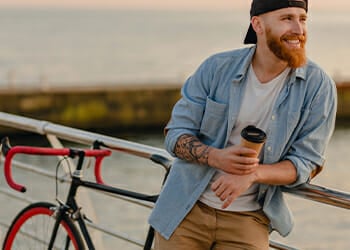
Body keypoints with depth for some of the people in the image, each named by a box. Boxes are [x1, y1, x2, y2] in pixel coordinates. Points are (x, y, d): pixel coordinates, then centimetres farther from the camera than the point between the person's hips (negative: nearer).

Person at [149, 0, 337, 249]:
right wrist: (216, 157, -23)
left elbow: (307, 163, -6)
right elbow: (176, 134, -2)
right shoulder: (217, 68, -5)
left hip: (247, 219, -1)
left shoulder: (318, 86, -7)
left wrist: (252, 174, -24)